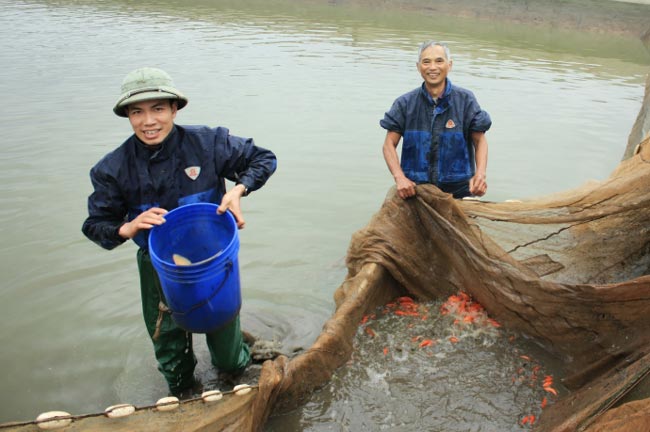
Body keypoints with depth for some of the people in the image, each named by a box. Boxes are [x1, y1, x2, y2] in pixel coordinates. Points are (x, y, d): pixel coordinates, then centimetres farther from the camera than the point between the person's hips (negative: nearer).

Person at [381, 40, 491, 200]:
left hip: (458, 189, 0)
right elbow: (389, 144, -1)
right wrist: (399, 177, -18)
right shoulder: (405, 103, 1)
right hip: (415, 188, 0)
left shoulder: (465, 100, 0)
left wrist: (480, 174, -14)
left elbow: (480, 141, 4)